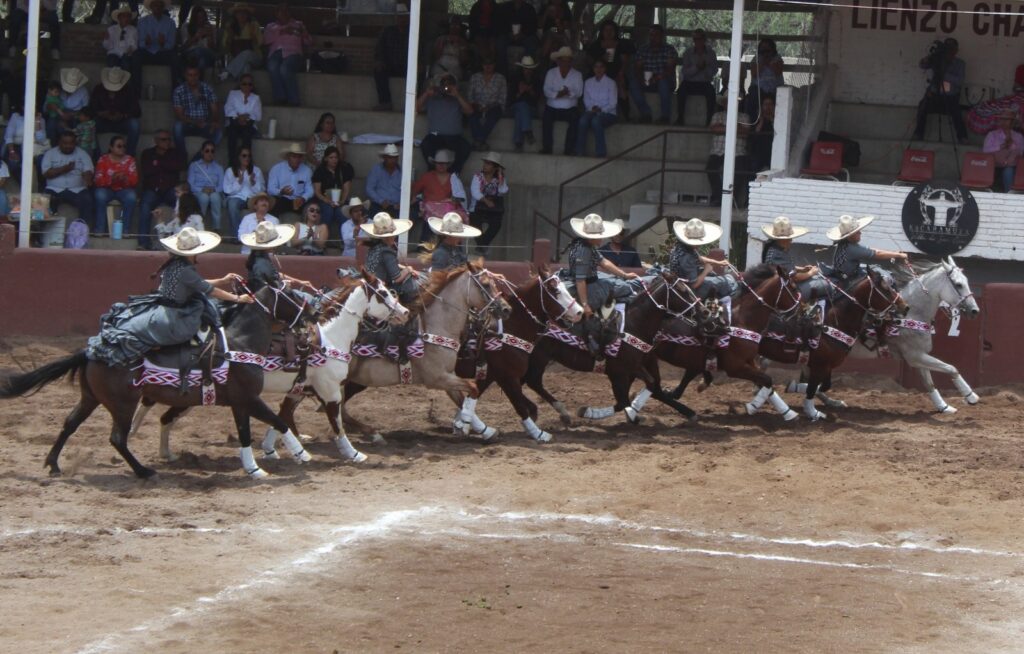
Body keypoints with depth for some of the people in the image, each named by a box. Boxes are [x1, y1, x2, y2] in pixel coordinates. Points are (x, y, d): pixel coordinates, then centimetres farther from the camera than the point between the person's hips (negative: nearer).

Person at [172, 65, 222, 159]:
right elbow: (179, 115, -10)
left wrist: (215, 122, -26)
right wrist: (195, 122, -27)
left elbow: (215, 110, -2)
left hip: (205, 126, 1)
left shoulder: (208, 89, 1)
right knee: (177, 126, -35)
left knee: (217, 133, -31)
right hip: (187, 125, -1)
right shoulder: (179, 91, -4)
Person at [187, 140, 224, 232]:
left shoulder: (219, 168, 24)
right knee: (204, 197, -39)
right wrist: (202, 190, -14)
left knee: (215, 196, -37)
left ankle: (217, 228, -39)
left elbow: (222, 186, 10)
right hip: (198, 194, -1)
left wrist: (214, 189, -13)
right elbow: (191, 185, 5)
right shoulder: (194, 166, 19)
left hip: (214, 193, 1)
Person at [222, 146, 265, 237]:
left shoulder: (257, 170, 17)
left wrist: (253, 183, -10)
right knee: (232, 204, -39)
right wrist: (239, 181, -12)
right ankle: (237, 234, -38)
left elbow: (262, 190, 9)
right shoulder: (230, 171, 11)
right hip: (236, 197, -1)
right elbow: (227, 190, 0)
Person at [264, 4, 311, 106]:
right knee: (273, 67, -38)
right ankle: (280, 98, -40)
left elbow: (309, 42, 18)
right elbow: (267, 39, 7)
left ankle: (293, 101, -37)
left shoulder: (297, 25, 27)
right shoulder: (271, 27, 29)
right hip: (276, 55, 1)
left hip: (293, 54, -1)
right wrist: (281, 32, -2)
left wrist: (303, 34, -2)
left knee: (284, 68, -38)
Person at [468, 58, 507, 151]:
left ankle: (479, 141, -40)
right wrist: (475, 105, -11)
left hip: (494, 107, -1)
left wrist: (491, 107, -11)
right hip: (478, 107, 1)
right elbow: (470, 96, 9)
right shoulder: (475, 77, 13)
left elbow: (503, 98, 2)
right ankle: (481, 141, -40)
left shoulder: (500, 78, 8)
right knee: (472, 116, -34)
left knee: (492, 115, -37)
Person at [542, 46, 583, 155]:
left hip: (570, 109, 0)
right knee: (547, 117, -30)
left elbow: (579, 92, -8)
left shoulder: (577, 75, 7)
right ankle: (546, 148, -24)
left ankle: (570, 149, -24)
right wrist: (557, 94, -26)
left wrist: (570, 93, -30)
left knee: (575, 118, -30)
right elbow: (546, 91, -6)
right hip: (553, 108, 0)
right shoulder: (551, 73, 7)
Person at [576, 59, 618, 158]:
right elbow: (586, 100, 11)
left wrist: (601, 110, -19)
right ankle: (580, 152, -31)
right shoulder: (588, 82, 14)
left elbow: (613, 103, -4)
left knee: (596, 121, -37)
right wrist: (592, 108, -10)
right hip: (591, 111, 3)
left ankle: (601, 152, -31)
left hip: (607, 113, -3)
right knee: (583, 120, -32)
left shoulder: (611, 83, 2)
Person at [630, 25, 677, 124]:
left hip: (665, 81, -3)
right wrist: (640, 77, -23)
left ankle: (665, 116, -30)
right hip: (646, 82, 3)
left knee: (663, 83, -39)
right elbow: (637, 68, 0)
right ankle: (646, 114, -25)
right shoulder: (642, 49, 10)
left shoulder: (669, 50, -1)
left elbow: (670, 69, -14)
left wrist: (658, 77, -32)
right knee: (633, 84, -27)